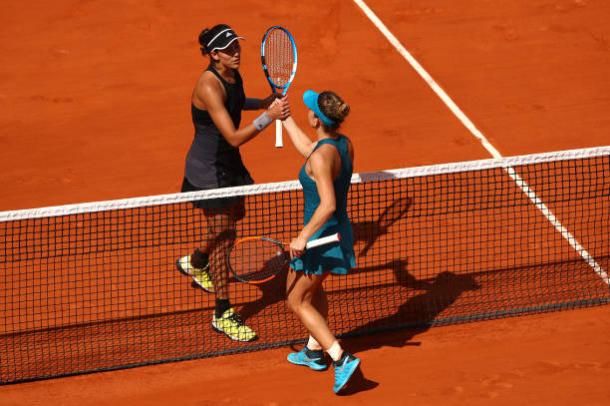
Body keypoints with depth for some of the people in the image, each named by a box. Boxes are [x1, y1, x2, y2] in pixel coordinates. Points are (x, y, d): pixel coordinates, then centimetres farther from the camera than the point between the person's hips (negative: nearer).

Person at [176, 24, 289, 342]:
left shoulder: (233, 75, -2)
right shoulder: (209, 86, -29)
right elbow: (235, 137, -33)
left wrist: (262, 103, 9)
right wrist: (268, 117, -38)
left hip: (228, 163, 9)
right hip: (208, 170, -9)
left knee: (235, 214, 27)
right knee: (223, 236, -3)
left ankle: (195, 263, 54)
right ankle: (222, 315, 7)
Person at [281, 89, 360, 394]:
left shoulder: (322, 156, -27)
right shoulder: (345, 145, 0)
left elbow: (327, 205, -33)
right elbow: (306, 148, 20)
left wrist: (304, 237, -28)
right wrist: (284, 117, 28)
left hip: (320, 235, -9)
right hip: (340, 232, 9)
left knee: (297, 301, 5)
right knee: (313, 289, 30)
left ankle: (342, 358, -7)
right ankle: (314, 351, 44)